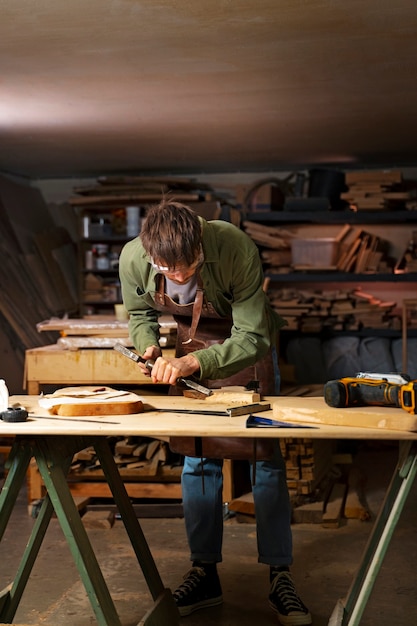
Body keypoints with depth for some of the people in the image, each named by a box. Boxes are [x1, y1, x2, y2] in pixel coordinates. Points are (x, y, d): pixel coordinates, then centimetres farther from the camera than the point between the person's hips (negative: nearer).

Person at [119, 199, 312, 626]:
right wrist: (150, 348, -21)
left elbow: (252, 339, -31)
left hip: (248, 344, -3)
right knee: (197, 459, 3)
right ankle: (204, 574, 12)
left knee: (266, 458, -4)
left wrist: (194, 362, -42)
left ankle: (279, 578, 2)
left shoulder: (236, 249, -37)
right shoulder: (133, 259, -25)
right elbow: (139, 313, -2)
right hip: (191, 349, 3)